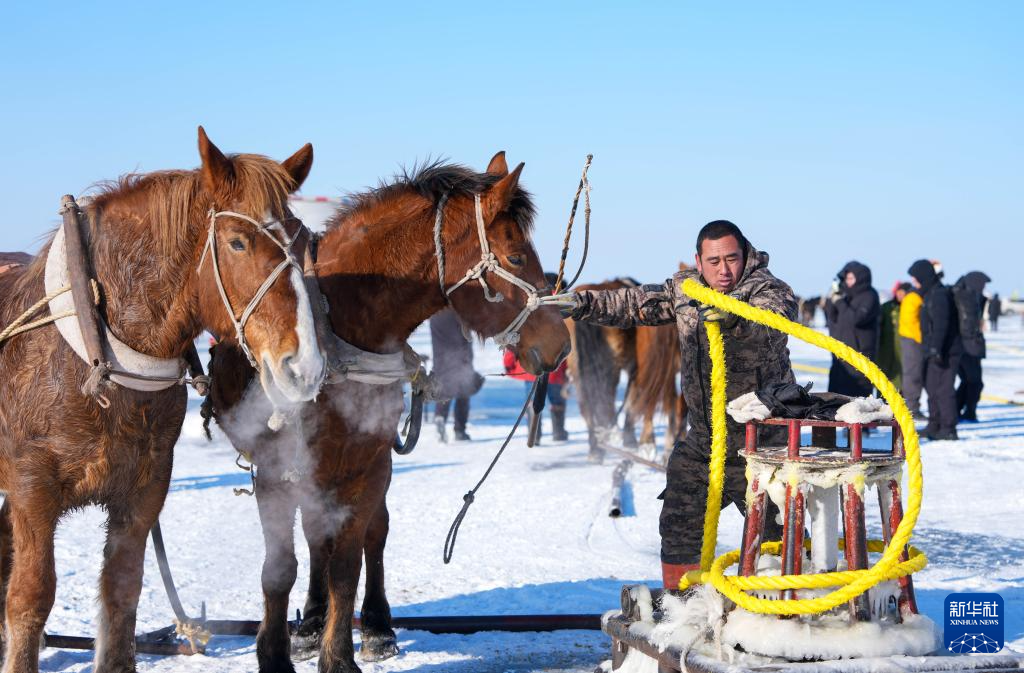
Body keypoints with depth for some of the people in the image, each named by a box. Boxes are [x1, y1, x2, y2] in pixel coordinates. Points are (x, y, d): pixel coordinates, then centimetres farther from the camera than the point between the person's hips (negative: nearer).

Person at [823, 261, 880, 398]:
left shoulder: (869, 297, -6)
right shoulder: (847, 295, 14)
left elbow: (857, 318, -20)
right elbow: (832, 319, 16)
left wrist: (839, 303, -11)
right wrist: (830, 301, 1)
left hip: (860, 352, -7)